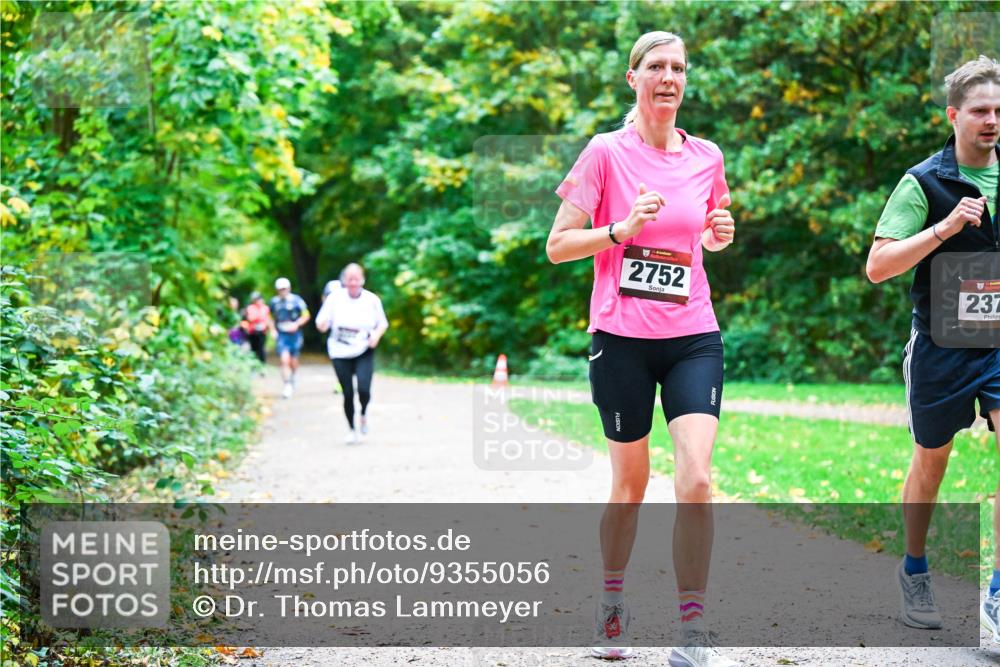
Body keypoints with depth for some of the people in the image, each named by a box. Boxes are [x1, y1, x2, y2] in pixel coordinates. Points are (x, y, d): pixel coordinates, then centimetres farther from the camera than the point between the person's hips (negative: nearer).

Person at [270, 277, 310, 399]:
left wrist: (296, 324, -15)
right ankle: (287, 386, -13)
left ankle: (292, 378, 41)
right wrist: (273, 329, 4)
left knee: (293, 362, 10)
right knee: (284, 360, -17)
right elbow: (271, 317, 19)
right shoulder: (274, 302, 4)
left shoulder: (296, 300, -5)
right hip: (281, 335, 1)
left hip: (294, 334, -1)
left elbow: (306, 315, 0)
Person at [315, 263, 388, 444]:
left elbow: (383, 323, 11)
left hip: (364, 352, 0)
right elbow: (321, 324, -2)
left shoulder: (372, 300, -1)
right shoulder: (335, 298, -3)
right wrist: (322, 324, -26)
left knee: (364, 389, -17)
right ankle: (352, 429, 22)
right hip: (340, 354, 0)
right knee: (348, 393, 1)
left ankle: (364, 415, 15)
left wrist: (377, 334, -10)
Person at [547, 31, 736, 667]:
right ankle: (612, 599, 33)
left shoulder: (707, 157, 7)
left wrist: (722, 233, 2)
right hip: (622, 337, -2)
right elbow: (556, 246, -3)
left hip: (694, 338, 2)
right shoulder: (606, 152, -3)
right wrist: (623, 228, -17)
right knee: (631, 483, 8)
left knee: (697, 480, -13)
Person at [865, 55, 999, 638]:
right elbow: (877, 267, -14)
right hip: (941, 344, -2)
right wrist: (944, 227, -23)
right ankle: (915, 571, 35)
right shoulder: (925, 183, -7)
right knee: (931, 463, 12)